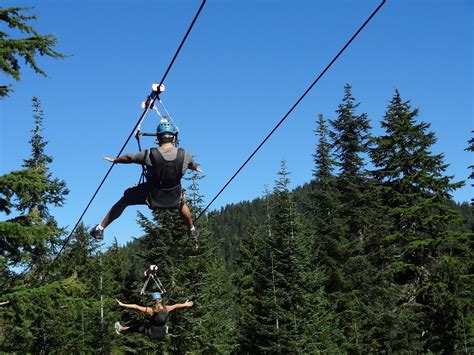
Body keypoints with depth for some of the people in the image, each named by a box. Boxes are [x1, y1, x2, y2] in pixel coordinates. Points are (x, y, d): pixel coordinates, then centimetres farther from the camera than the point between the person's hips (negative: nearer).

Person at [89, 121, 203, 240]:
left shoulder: (149, 154, -20)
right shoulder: (184, 154, -15)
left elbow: (129, 158, -1)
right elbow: (193, 165, 9)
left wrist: (115, 160, 20)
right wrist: (197, 168, 35)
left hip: (152, 197, -2)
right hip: (173, 198, 2)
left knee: (124, 200, 20)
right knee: (181, 202, 38)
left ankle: (100, 229, 24)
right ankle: (192, 231, 53)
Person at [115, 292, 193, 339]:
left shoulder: (151, 310, -25)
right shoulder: (166, 309, -15)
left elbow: (136, 307, -26)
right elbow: (176, 306, 4)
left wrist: (123, 304, -24)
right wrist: (185, 304, 21)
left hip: (152, 334, -3)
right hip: (162, 333, 3)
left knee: (137, 326, 19)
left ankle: (121, 329, 35)